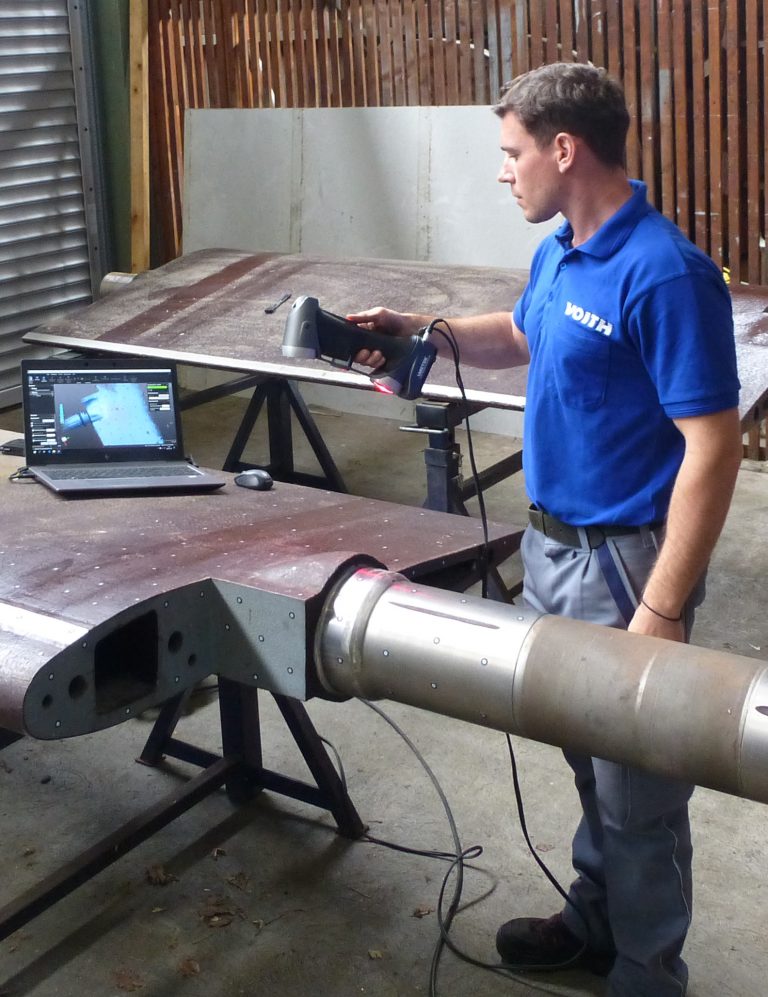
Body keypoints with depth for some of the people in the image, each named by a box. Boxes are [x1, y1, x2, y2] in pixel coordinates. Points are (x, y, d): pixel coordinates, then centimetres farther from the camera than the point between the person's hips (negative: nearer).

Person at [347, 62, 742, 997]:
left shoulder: (664, 274, -23)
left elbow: (713, 449, -24)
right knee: (590, 757, 23)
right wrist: (423, 330, 11)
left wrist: (661, 612, -25)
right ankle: (597, 920, 43)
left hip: (622, 564, -9)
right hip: (551, 544, 9)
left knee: (637, 787, 8)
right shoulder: (557, 253, 6)